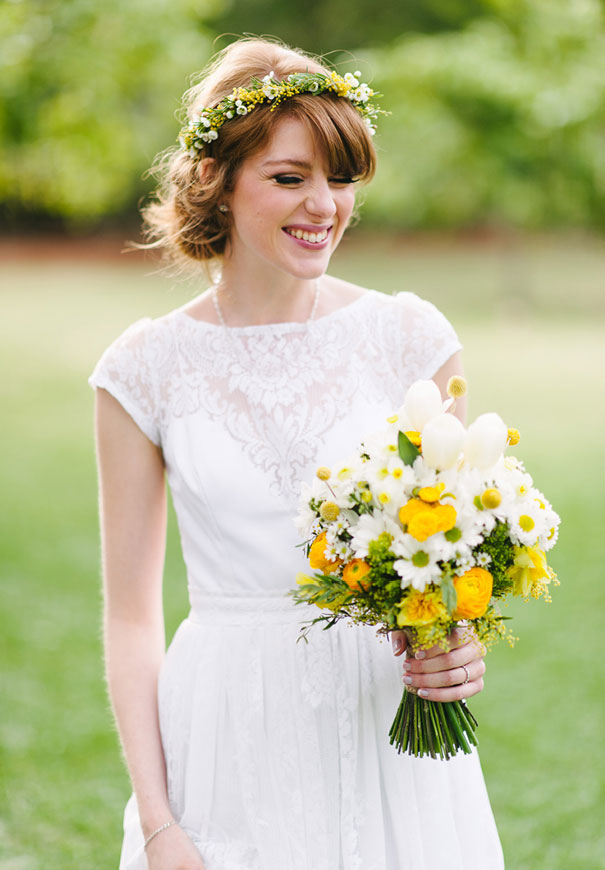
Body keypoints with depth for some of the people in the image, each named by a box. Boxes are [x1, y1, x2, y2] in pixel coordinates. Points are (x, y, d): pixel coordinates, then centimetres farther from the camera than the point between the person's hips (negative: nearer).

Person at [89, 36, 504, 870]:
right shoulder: (146, 368, -1)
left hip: (389, 731, 1)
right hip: (229, 749, 0)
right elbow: (131, 618, 1)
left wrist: (464, 648, -15)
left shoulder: (410, 338, -1)